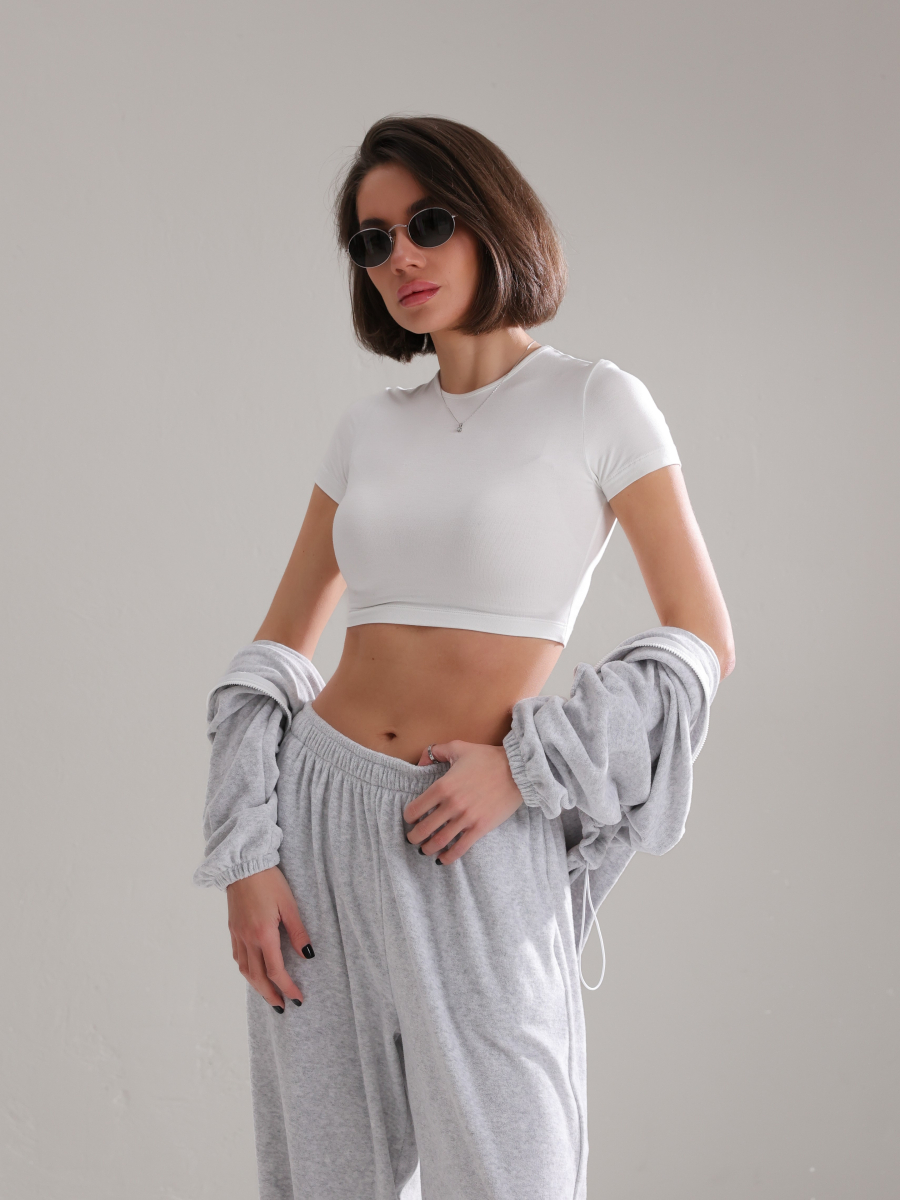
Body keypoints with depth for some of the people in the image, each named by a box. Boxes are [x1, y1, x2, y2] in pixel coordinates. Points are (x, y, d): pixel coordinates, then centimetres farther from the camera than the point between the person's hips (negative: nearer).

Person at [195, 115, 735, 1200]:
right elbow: (279, 648, 10)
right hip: (319, 810, 4)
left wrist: (524, 766, -13)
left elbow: (703, 641, -5)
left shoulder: (596, 403, -3)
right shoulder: (370, 427, 9)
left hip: (481, 843, -4)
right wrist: (245, 855, -1)